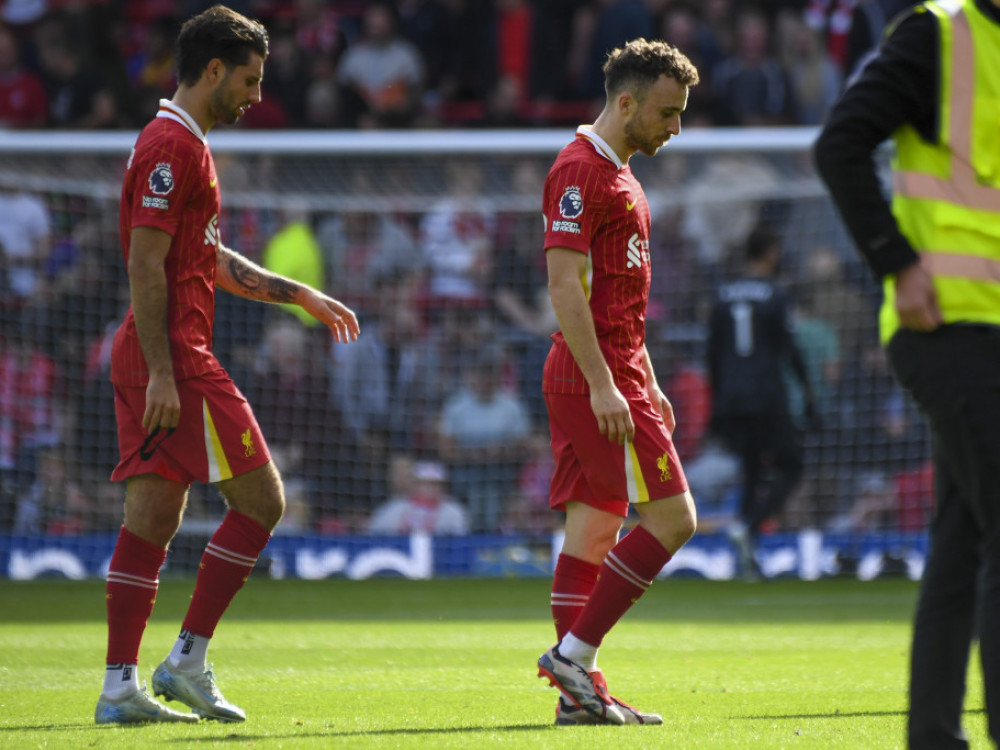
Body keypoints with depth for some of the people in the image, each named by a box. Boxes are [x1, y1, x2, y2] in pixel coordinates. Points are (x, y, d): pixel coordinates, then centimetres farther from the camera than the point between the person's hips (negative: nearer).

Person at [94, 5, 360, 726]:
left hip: (157, 361, 10)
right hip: (175, 357, -10)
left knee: (153, 518, 6)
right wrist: (161, 372, -21)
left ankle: (121, 688, 4)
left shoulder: (179, 144, 20)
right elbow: (146, 266, -18)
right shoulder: (172, 147, -12)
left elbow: (208, 260, 29)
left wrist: (302, 295, 29)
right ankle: (187, 660, -5)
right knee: (260, 498, -6)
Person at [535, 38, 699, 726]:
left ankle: (581, 692, 6)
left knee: (593, 528, 6)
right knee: (671, 516, -11)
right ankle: (574, 653, -9)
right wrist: (601, 383, -24)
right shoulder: (579, 171, -12)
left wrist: (649, 385, 24)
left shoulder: (615, 174, 20)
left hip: (614, 378, 10)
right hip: (594, 378, -10)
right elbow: (564, 287, -19)